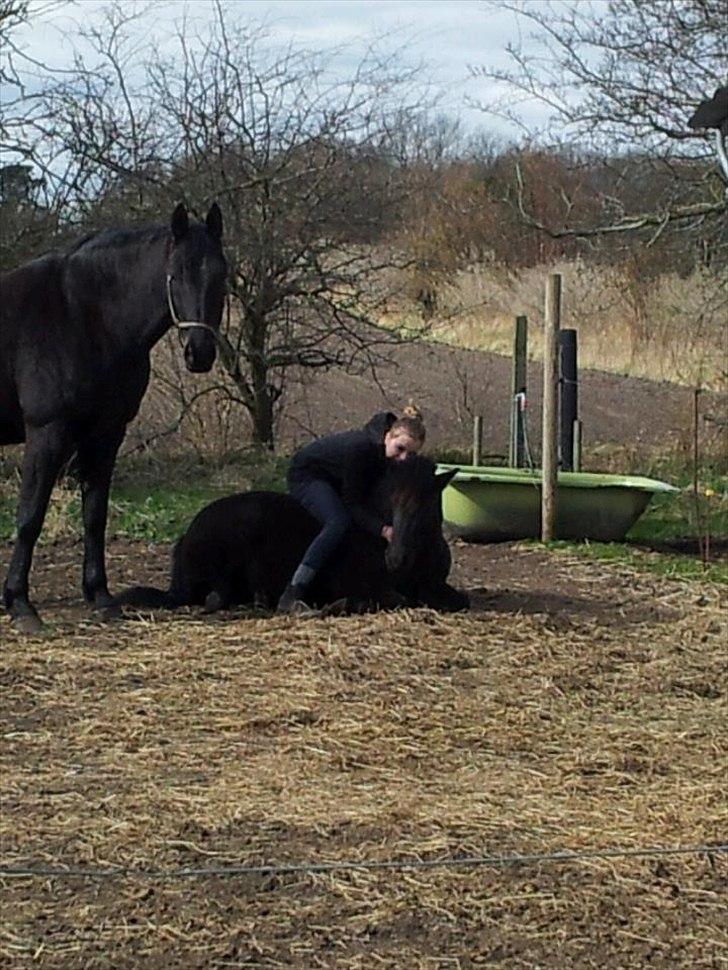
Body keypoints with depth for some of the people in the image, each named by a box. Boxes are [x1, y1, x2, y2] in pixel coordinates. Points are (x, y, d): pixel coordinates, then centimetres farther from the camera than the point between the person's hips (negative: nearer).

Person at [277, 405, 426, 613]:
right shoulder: (359, 448, -38)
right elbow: (352, 503, -34)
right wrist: (383, 530, -46)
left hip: (335, 482, 9)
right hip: (306, 476, -9)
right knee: (339, 522, -31)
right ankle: (290, 597, -39)